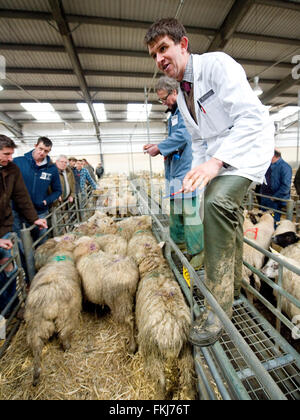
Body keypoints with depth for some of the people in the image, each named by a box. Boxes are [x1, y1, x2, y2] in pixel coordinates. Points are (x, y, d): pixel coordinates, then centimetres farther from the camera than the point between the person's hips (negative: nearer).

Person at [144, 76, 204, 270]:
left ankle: (199, 252, 4)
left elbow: (183, 135, -18)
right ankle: (180, 242, 31)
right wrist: (156, 147, 13)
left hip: (187, 168, -10)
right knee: (176, 210, 15)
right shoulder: (174, 113, 25)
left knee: (190, 211, -8)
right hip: (176, 170, 10)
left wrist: (159, 148, -10)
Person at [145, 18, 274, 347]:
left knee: (218, 201, -33)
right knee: (228, 213, 12)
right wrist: (196, 173, 7)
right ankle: (234, 283, 33)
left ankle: (219, 299, -19)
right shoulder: (182, 95, 13)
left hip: (249, 145, -8)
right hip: (219, 155, 8)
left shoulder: (217, 64, -10)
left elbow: (252, 115, -23)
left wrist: (216, 161, -35)